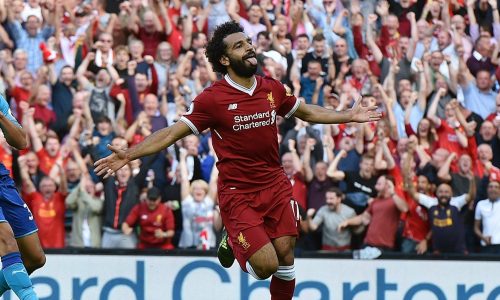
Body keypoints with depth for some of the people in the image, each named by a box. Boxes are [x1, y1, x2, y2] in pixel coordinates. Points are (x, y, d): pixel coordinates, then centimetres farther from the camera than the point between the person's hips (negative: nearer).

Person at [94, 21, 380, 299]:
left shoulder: (273, 89, 4)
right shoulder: (212, 98, -11)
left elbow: (308, 112, 22)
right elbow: (172, 133, -9)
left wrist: (349, 116, 19)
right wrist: (130, 154, -19)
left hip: (276, 186, 4)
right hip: (238, 194, -4)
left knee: (285, 259, -2)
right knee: (266, 265, -13)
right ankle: (233, 244, 21)